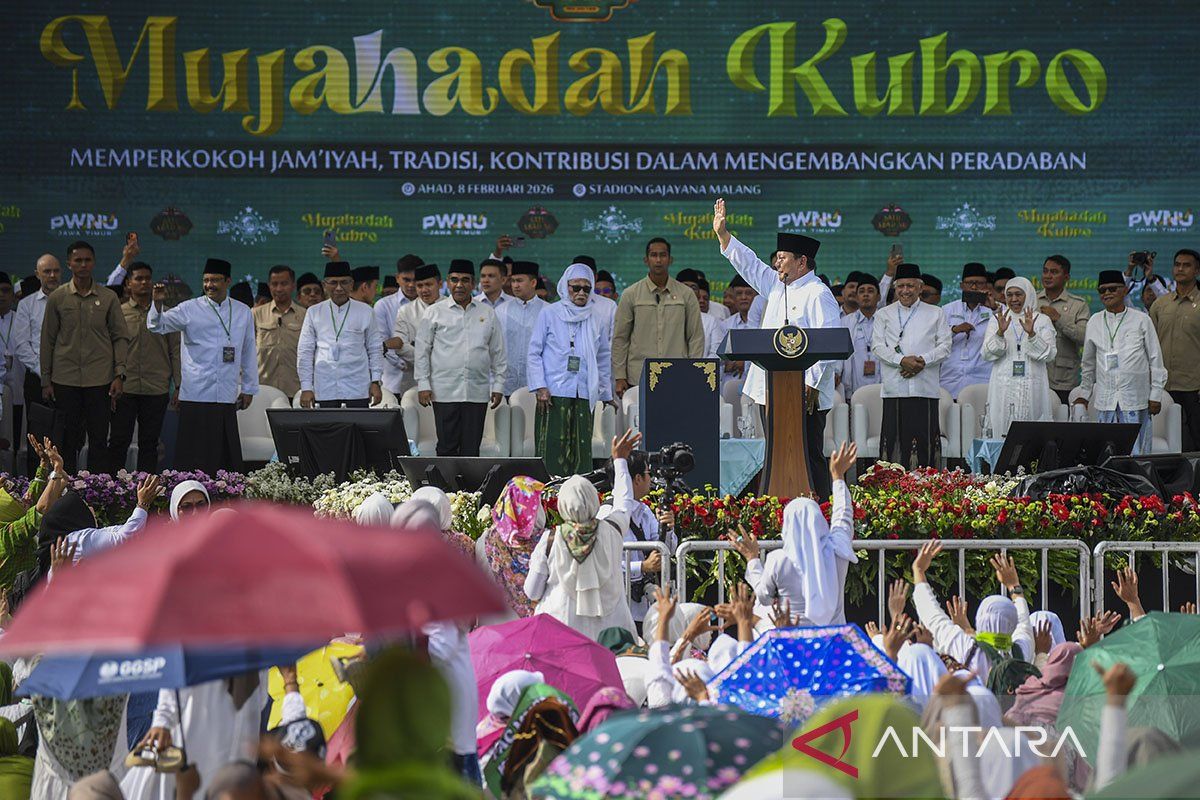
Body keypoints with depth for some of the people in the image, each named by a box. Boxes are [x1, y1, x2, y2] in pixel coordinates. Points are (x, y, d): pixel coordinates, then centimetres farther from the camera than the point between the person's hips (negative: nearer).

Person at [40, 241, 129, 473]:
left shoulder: (108, 298, 5)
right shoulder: (57, 298, 5)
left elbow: (120, 338, 6)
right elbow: (47, 341, 7)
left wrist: (119, 375, -4)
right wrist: (46, 380, 4)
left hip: (99, 380, 0)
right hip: (65, 381, 0)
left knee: (99, 441, 0)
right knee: (68, 441, 2)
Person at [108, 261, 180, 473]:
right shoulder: (118, 313, 5)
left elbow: (175, 351, 9)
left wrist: (179, 386, 3)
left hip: (157, 390, 1)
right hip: (125, 389, -1)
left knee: (149, 443, 6)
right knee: (119, 442, -1)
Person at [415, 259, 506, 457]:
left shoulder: (487, 314, 12)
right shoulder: (436, 313, 6)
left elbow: (498, 352, 15)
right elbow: (422, 350, 6)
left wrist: (498, 385, 9)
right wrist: (423, 385, -1)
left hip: (477, 393, 2)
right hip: (445, 392, -2)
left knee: (471, 448, 1)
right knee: (447, 447, -4)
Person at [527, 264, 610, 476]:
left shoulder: (595, 320, 13)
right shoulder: (549, 314, 4)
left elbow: (603, 359, 20)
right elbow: (533, 353, 3)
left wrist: (606, 393, 17)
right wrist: (540, 387, -6)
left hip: (584, 395, 3)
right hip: (553, 393, -3)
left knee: (581, 450, -1)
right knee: (552, 449, -8)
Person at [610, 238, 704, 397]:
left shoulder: (686, 294, 8)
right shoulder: (631, 295, 6)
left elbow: (696, 337, 9)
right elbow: (619, 338, 7)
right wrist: (619, 377, 1)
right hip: (639, 377, 0)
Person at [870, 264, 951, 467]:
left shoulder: (936, 314, 14)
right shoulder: (885, 315, 14)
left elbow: (944, 346, 7)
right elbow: (877, 346, 3)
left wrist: (923, 361, -11)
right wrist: (902, 361, -12)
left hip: (925, 387, 0)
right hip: (894, 388, 0)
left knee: (925, 439, -5)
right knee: (895, 434, -5)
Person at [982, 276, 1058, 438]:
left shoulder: (1042, 320, 8)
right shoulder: (997, 319, 11)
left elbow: (1048, 355, -3)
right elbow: (987, 354, 1)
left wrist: (1031, 334, -17)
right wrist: (1000, 332, -15)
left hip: (1032, 388, -1)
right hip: (1004, 388, 1)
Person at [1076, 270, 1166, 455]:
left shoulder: (1141, 320, 1)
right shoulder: (1095, 322, 9)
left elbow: (1155, 359, 4)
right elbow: (1088, 363, 20)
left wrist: (1155, 395, 1)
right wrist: (1084, 395, 20)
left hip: (1135, 398, -3)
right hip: (1105, 400, 3)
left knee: (1135, 453, -4)